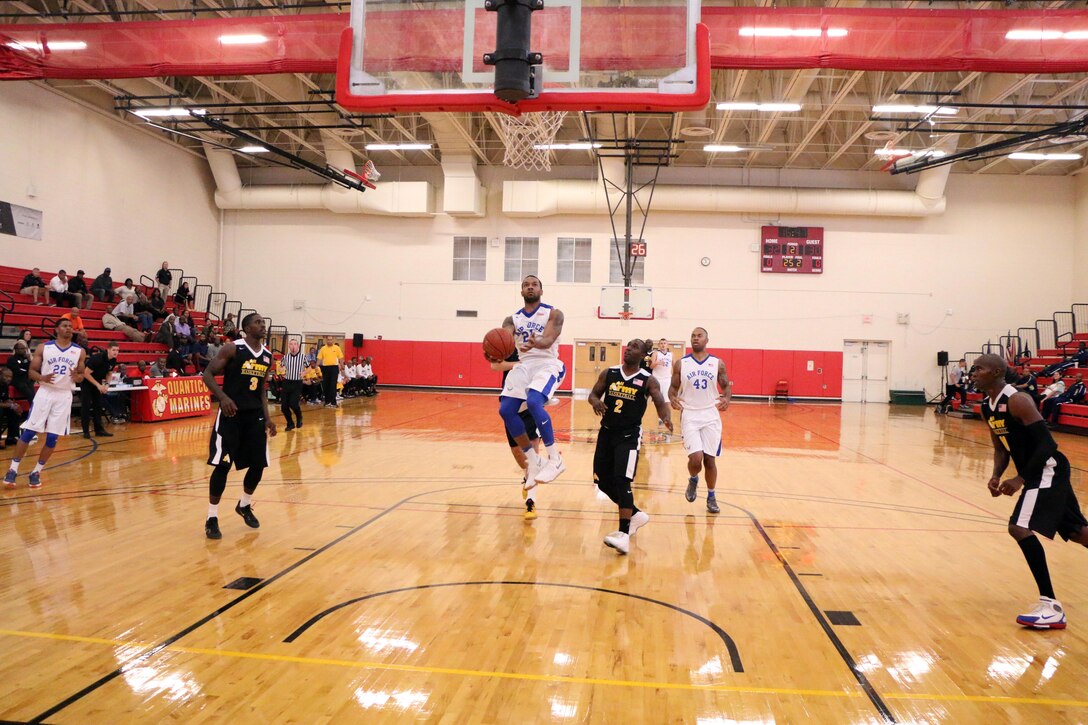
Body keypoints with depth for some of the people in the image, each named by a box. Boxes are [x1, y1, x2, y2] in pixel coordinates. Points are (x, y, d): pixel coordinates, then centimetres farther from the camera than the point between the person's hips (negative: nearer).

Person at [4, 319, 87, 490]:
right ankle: (13, 469, 5)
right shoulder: (43, 347, 1)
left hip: (64, 396, 1)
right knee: (28, 431, -5)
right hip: (45, 392, -1)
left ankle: (36, 472, 13)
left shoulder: (79, 351, 5)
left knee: (53, 437, 0)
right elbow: (31, 371, 2)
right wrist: (42, 378, -19)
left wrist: (76, 377, -14)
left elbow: (81, 376, 9)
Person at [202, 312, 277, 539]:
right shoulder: (233, 349, -9)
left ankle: (244, 506, 33)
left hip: (254, 415, 6)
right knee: (222, 465, -6)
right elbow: (208, 374, -10)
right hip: (231, 414, -6)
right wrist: (223, 397, -25)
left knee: (258, 465, 7)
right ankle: (212, 518, 7)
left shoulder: (268, 356, 9)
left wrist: (267, 417, 9)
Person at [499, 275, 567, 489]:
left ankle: (555, 460, -21)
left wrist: (535, 343, -45)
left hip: (547, 364, -5)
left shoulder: (553, 313, -1)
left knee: (533, 402, -31)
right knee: (506, 410, -10)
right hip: (524, 365, 6)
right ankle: (534, 462, 4)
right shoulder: (513, 318, 12)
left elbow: (549, 340, -19)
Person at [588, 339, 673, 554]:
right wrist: (596, 402, -18)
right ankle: (635, 515, 30)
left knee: (621, 481, -17)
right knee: (603, 481, 9)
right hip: (607, 432, 5)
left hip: (629, 435, -5)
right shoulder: (609, 373, 3)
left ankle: (624, 534, -14)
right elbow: (593, 394, 7)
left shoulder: (648, 380, -6)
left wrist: (666, 418, -37)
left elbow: (661, 403, -14)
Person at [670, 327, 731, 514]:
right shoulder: (681, 364, 1)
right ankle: (693, 481, 20)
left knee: (710, 459, 6)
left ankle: (711, 497, 25)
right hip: (689, 415, -1)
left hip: (711, 416, 1)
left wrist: (727, 398, -15)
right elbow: (673, 387, 5)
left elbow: (726, 387, 8)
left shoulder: (718, 364, 2)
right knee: (696, 458, -15)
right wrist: (672, 398, -17)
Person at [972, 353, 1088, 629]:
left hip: (1048, 470, -10)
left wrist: (1020, 479, -24)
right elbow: (1001, 448, 13)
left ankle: (1051, 606, -12)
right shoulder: (987, 407, 5)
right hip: (1038, 473, 10)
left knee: (1020, 528, -19)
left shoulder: (1016, 401, -22)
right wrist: (996, 476, -5)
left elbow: (1047, 443, -24)